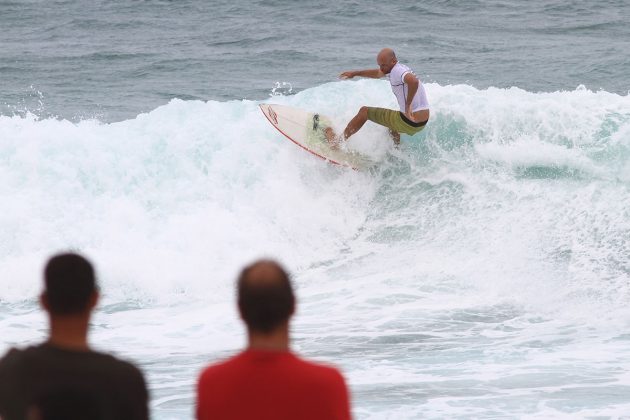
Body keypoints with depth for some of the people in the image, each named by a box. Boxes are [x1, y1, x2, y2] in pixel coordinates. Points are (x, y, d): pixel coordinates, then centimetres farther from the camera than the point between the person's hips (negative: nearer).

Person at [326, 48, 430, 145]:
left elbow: (413, 81, -40)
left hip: (409, 122, -9)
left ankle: (338, 140, 20)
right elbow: (378, 73, 32)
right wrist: (355, 73, 36)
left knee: (364, 111, 8)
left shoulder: (397, 71, -18)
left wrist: (408, 105, -32)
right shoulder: (400, 69, 13)